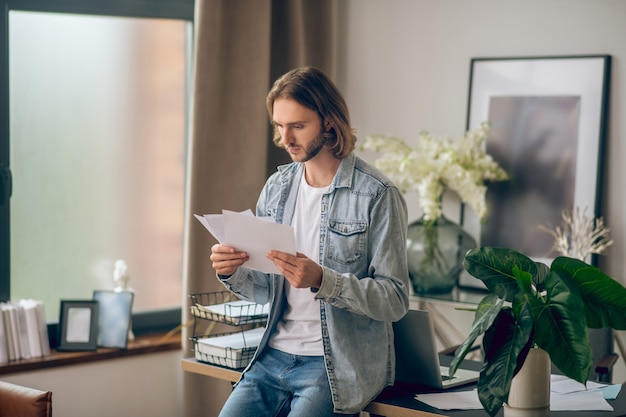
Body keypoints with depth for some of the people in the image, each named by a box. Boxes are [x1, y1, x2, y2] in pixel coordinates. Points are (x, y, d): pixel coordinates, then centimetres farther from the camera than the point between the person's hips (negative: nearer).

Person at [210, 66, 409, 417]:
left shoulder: (377, 196, -9)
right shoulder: (276, 188, 9)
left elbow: (395, 301, -12)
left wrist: (321, 280, -25)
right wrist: (232, 273, -8)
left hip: (338, 362, -5)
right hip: (275, 355, 5)